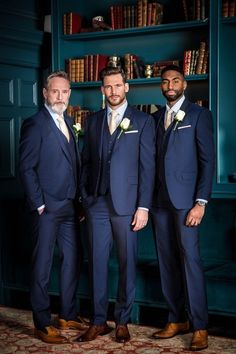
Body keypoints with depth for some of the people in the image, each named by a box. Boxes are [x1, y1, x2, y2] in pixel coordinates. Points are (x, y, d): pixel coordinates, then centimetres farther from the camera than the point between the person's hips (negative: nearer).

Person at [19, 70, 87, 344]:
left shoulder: (68, 123, 14)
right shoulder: (35, 124, -9)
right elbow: (26, 168, -12)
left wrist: (79, 199, 8)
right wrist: (39, 205, -14)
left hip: (69, 206, 8)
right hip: (47, 208, -7)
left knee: (71, 261, 13)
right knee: (42, 265, 2)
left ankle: (67, 316, 26)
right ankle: (42, 324, 11)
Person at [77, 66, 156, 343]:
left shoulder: (143, 121, 1)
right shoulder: (93, 121, 12)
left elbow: (147, 166, -3)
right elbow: (86, 162, 14)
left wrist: (143, 207, -8)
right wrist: (84, 198, 7)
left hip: (126, 205, -3)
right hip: (96, 204, 3)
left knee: (127, 264, 5)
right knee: (97, 263, 5)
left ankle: (122, 322, 18)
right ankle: (98, 321, 16)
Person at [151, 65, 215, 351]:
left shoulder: (199, 115, 0)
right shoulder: (155, 118, 15)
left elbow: (207, 161, -5)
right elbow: (152, 159, 14)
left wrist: (201, 202, -12)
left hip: (185, 199, -5)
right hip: (160, 200, 5)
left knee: (189, 260, -7)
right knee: (167, 262, 7)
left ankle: (199, 327, 1)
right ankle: (177, 320, 16)